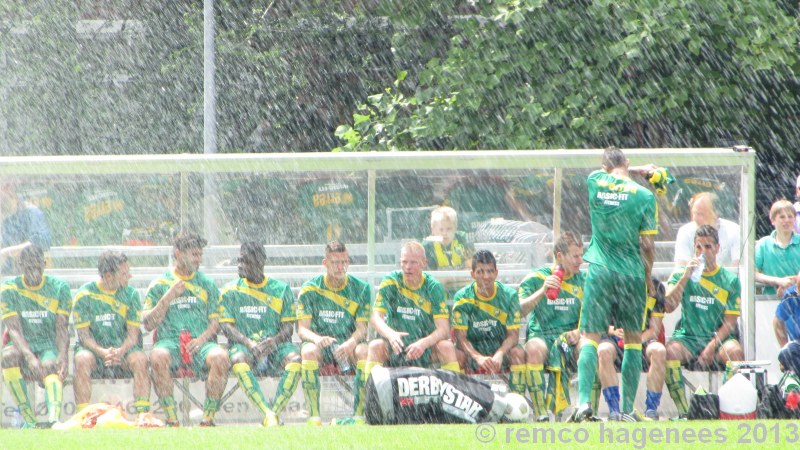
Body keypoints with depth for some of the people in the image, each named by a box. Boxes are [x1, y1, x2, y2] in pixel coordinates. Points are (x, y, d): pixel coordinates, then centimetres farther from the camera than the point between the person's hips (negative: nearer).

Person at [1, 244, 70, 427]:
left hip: (50, 347, 0)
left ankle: (54, 417, -62)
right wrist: (30, 358, -27)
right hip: (23, 347, 1)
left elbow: (62, 328, -3)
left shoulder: (60, 288, 2)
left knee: (51, 367, -35)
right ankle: (28, 417, -32)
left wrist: (62, 356, -22)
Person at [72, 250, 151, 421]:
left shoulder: (130, 294, 2)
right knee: (82, 360, -34)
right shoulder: (84, 295, -4)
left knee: (140, 360, -30)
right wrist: (101, 352, -27)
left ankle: (142, 413, -31)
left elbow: (133, 333, -2)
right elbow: (84, 334, -7)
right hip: (93, 347, -2)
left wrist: (121, 351, -24)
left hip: (122, 348, 2)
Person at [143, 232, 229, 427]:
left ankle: (208, 417, -26)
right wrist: (169, 297, -4)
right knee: (158, 356, -37)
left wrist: (202, 339, -9)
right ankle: (171, 418, -31)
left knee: (220, 357, -33)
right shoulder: (159, 285, 13)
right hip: (169, 341, -1)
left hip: (201, 343, 1)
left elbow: (216, 322, 12)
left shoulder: (207, 284, 18)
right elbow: (148, 324, 5)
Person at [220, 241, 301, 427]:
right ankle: (269, 415, -43)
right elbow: (227, 326, 1)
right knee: (238, 361, -37)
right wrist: (249, 343, -18)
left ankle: (274, 412, -34)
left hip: (276, 344, 1)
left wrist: (275, 340, -19)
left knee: (295, 359, -33)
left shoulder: (281, 289, 11)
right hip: (243, 344, -1)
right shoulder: (230, 290, 10)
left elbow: (289, 327, 5)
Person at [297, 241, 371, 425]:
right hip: (321, 344, 0)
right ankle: (313, 415, -34)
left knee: (363, 351, -33)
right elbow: (302, 329, -3)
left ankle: (359, 414, -30)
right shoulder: (310, 289, 1)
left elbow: (361, 329, -3)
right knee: (308, 351, -35)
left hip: (348, 344, 0)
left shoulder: (360, 288, 2)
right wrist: (317, 339, -28)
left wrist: (350, 343, -27)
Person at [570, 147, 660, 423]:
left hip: (600, 271, 1)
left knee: (590, 338, 2)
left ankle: (583, 400, -15)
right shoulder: (644, 195, -4)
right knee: (633, 340, 8)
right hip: (632, 272, -1)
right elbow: (647, 244, -3)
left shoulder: (595, 182, 2)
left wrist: (639, 170, 30)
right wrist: (649, 276, 10)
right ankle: (627, 408, 4)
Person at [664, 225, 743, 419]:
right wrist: (686, 276, -14)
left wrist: (712, 347, -14)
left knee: (734, 351, -34)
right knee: (670, 351, -33)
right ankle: (683, 410, -30)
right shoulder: (681, 274, 8)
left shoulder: (730, 279, 5)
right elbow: (669, 306, -7)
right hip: (688, 337, 0)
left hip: (719, 338, 0)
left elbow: (730, 322, 0)